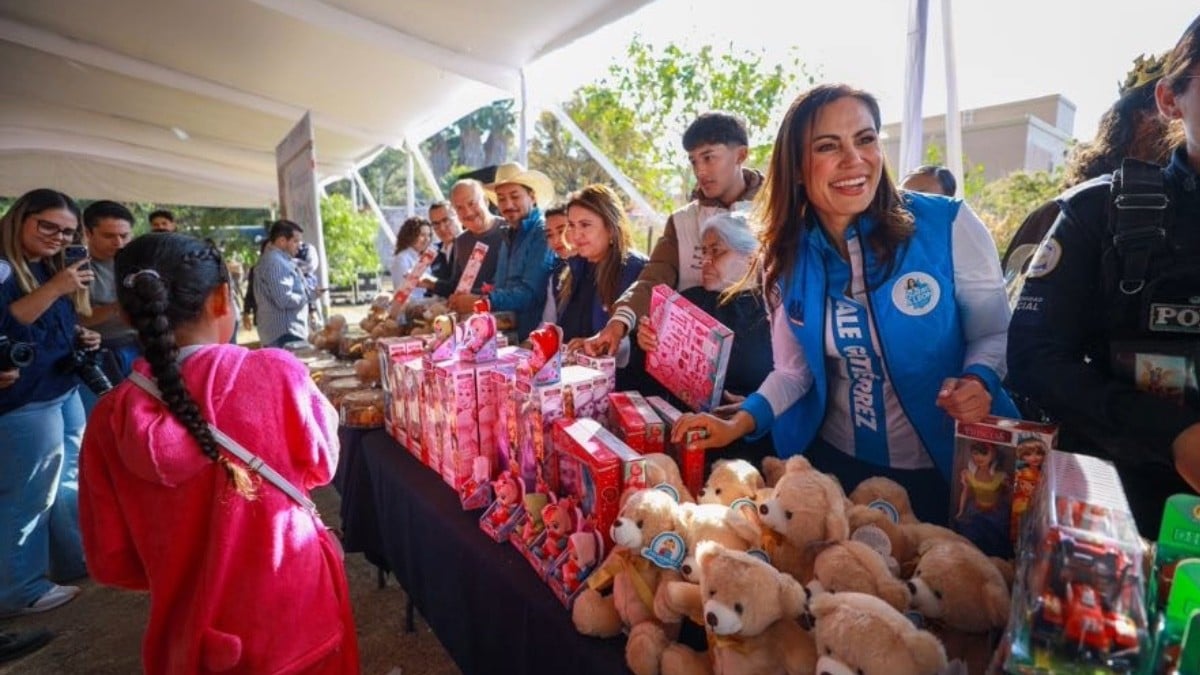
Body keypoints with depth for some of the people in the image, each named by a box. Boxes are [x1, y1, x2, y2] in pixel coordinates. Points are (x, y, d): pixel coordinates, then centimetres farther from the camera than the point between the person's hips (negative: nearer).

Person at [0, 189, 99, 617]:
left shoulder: (49, 269, 14)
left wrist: (81, 338, 5)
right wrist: (55, 288, -28)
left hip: (64, 391, 9)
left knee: (70, 482, 17)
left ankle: (75, 559, 32)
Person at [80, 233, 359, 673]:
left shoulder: (111, 419, -10)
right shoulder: (275, 372, -20)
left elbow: (110, 560, -1)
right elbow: (320, 464, -4)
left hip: (192, 634, 2)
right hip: (295, 612, -1)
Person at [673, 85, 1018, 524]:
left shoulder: (949, 226, -16)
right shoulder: (785, 258, -8)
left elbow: (993, 333, -4)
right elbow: (793, 370, -2)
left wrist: (977, 381, -25)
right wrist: (738, 424, -15)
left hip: (949, 466, -2)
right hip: (836, 461, 2)